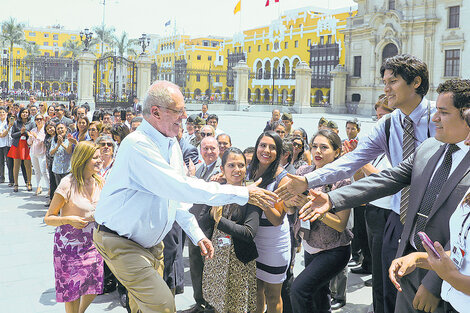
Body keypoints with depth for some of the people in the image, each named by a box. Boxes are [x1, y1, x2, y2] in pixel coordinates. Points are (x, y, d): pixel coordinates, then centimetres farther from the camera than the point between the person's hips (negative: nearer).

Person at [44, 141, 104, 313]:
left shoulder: (99, 182, 0)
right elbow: (48, 218, -10)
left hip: (92, 242, 5)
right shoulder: (68, 184, -17)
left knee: (93, 288, 10)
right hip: (69, 245, -5)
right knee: (73, 292, 2)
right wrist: (69, 220, -26)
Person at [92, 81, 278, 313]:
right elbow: (180, 188, -32)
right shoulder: (138, 145, -25)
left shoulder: (171, 144, 6)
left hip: (150, 242, 9)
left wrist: (196, 234, 9)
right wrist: (243, 194, -29)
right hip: (121, 243, -8)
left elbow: (176, 195, 15)